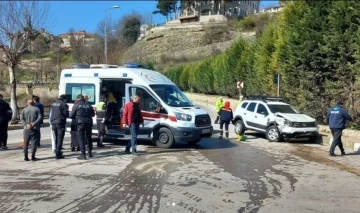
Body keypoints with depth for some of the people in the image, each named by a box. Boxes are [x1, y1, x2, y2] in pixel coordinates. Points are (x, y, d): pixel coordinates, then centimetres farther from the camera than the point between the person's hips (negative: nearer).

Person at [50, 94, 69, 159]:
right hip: (60, 123, -7)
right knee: (60, 138, -5)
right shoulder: (64, 104, -10)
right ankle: (58, 154, -9)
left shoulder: (53, 104, 13)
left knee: (56, 138, 18)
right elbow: (66, 114, -10)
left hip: (53, 122, 7)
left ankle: (57, 151, 29)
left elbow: (52, 113, 18)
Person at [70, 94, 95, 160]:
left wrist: (76, 117, 20)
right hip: (89, 123, 4)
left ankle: (83, 154, -7)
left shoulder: (76, 106, -4)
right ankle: (90, 153, 26)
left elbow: (72, 116, -1)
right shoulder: (89, 105, 6)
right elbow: (93, 114, 14)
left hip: (81, 123, -4)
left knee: (81, 138, -1)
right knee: (89, 138, 17)